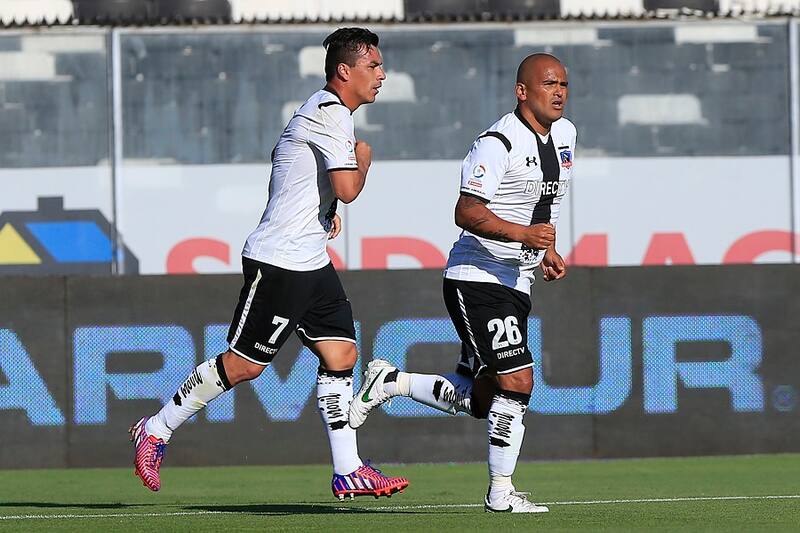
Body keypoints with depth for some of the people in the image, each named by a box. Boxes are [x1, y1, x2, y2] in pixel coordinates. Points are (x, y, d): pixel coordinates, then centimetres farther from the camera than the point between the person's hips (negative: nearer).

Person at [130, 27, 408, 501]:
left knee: (341, 355, 3)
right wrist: (363, 158, -5)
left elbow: (282, 158, 32)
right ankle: (156, 431, 9)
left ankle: (348, 471, 5)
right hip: (279, 262, -10)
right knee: (244, 364, -4)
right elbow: (348, 188, -26)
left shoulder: (322, 112, 15)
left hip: (312, 264, 10)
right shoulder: (330, 114, -16)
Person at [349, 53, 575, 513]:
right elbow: (467, 212, -23)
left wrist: (547, 250, 15)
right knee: (517, 381, -14)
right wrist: (522, 234, -33)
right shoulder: (498, 143, -17)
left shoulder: (564, 134, 11)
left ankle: (390, 381, 24)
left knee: (477, 399, 8)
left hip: (515, 284, 9)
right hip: (477, 280, -9)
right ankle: (501, 491, -2)